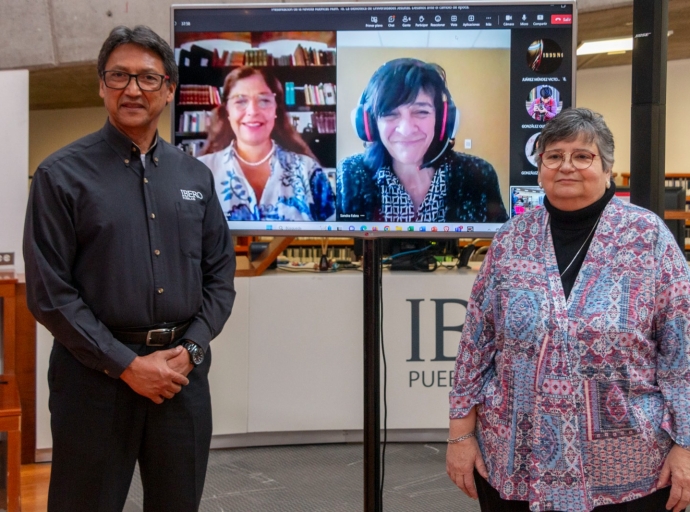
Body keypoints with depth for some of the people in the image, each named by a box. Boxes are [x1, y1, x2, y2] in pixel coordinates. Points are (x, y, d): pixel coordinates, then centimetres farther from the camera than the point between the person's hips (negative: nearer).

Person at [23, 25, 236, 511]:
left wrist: (190, 350, -5)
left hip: (183, 371, 4)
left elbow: (221, 274, 10)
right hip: (96, 375, -4)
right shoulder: (62, 174, -4)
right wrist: (126, 365, -12)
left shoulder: (196, 176, 9)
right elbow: (49, 291, -9)